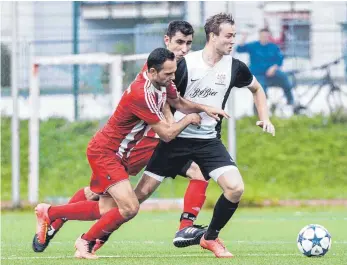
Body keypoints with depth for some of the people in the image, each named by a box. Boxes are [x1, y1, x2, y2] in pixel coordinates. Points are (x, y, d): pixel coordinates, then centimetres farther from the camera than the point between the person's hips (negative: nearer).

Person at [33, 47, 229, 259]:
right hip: (104, 152, -10)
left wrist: (204, 108, 3)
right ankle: (86, 242, 3)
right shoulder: (142, 94, -31)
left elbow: (179, 102, 20)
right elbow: (167, 134, -24)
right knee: (129, 208, -18)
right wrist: (189, 119, -8)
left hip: (116, 153, 10)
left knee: (107, 209, 15)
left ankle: (48, 213, 28)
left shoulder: (162, 83, -2)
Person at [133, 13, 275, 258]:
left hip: (209, 141, 3)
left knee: (235, 187, -18)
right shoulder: (185, 64, -15)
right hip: (177, 138, -3)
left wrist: (265, 118, 6)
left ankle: (211, 238, 6)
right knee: (142, 192, -4)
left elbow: (257, 89, 18)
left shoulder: (235, 67, -3)